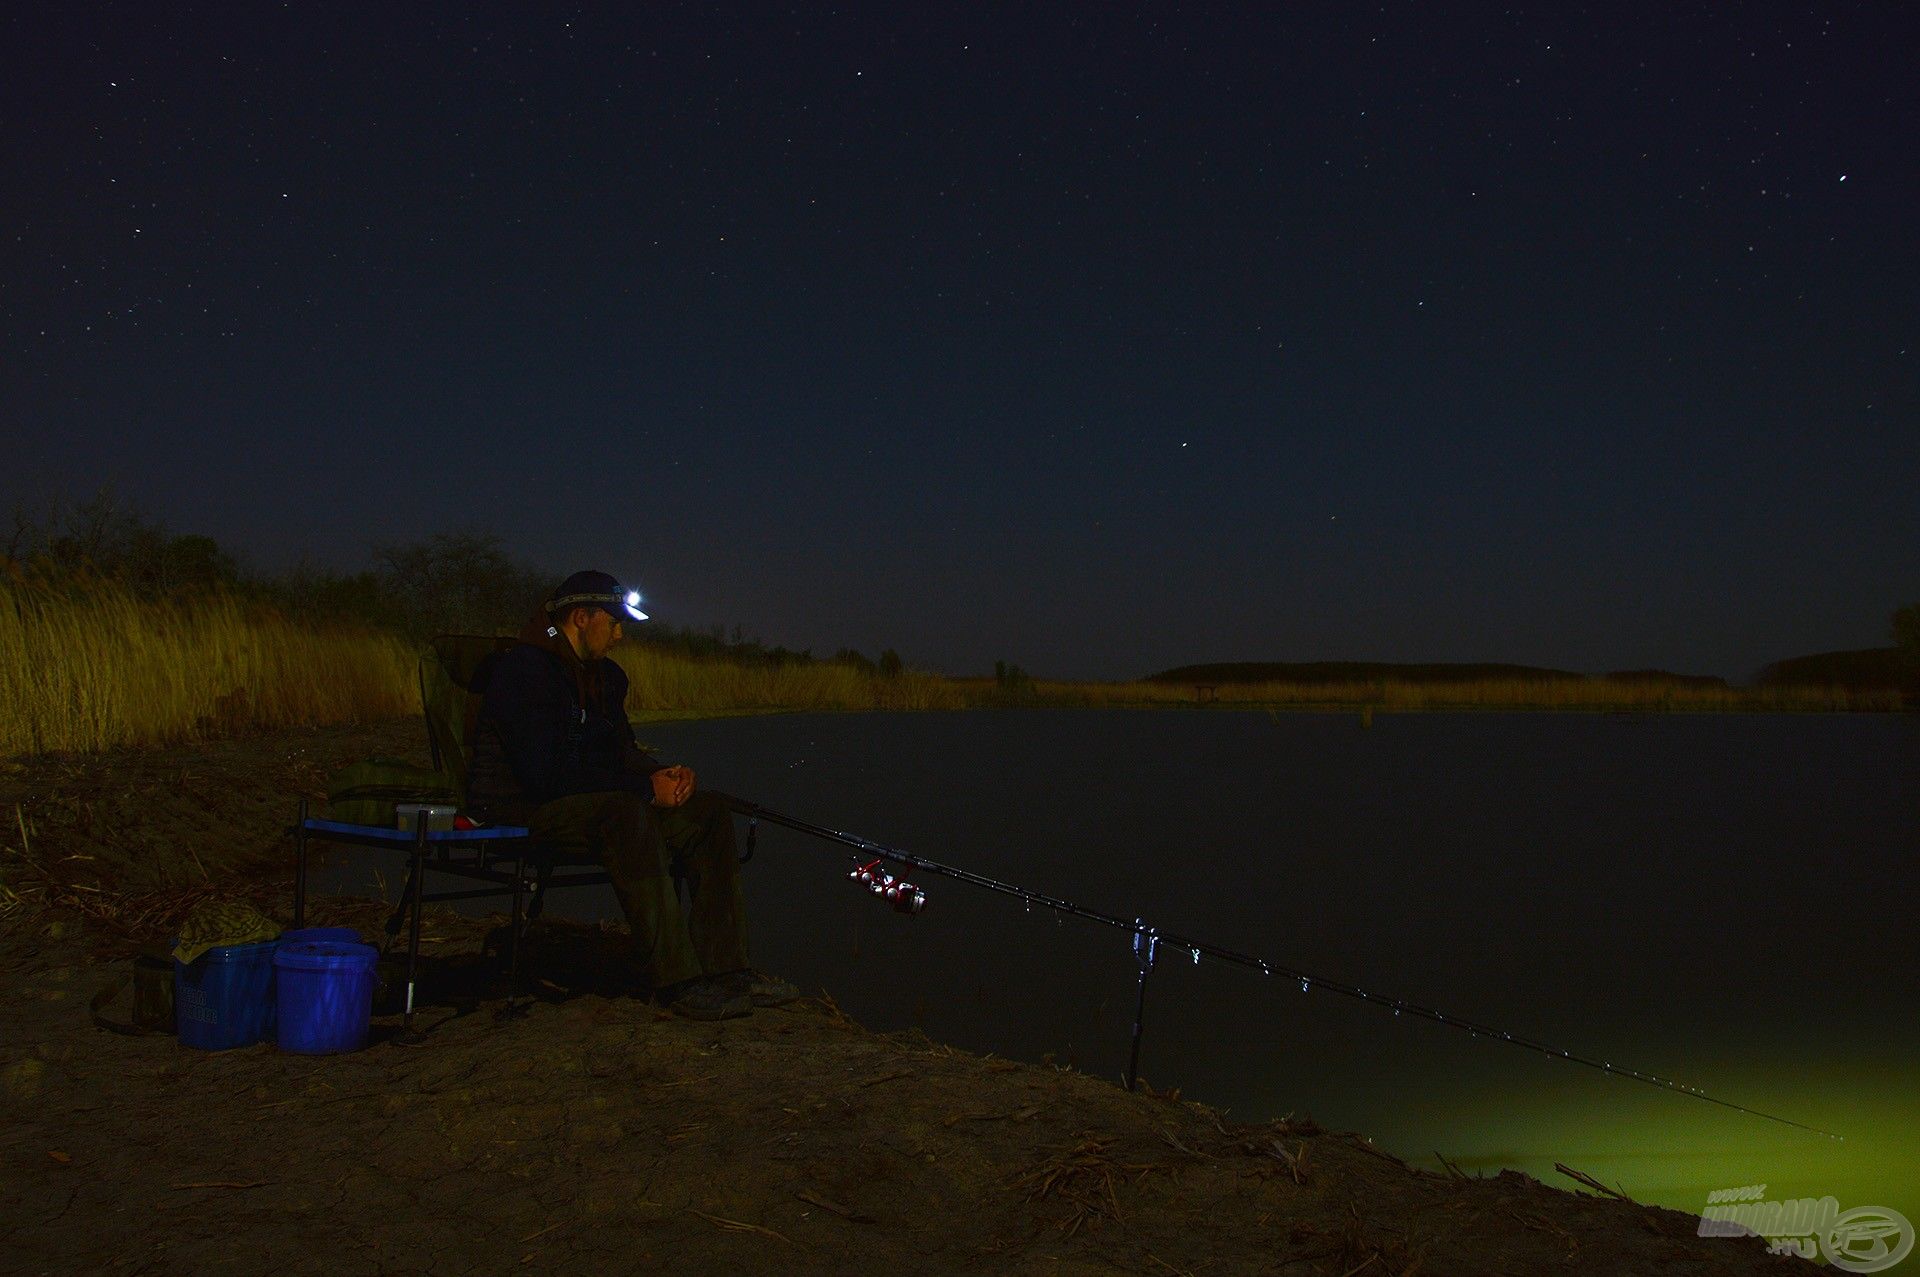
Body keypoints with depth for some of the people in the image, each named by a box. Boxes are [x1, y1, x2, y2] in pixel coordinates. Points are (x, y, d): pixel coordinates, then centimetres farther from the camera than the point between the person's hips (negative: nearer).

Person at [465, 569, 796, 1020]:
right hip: (517, 809, -10)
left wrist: (666, 775, -6)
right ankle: (677, 980, -36)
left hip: (596, 803, 10)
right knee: (625, 812, -38)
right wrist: (645, 787, -22)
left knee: (710, 810, -3)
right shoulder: (523, 670, -17)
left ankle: (722, 967, -10)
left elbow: (623, 754, 18)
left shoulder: (606, 675, 14)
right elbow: (544, 775, -25)